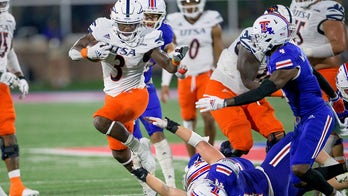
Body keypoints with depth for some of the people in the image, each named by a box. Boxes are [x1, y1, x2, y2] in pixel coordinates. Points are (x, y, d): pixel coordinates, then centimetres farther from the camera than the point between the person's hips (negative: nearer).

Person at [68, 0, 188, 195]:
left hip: (135, 94, -5)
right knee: (120, 155, 14)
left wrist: (176, 59, -43)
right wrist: (90, 52, -31)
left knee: (100, 121, -32)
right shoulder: (104, 30, -13)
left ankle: (138, 146, -10)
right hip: (113, 97, 5)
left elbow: (170, 67, -20)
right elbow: (73, 52, -11)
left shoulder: (146, 39, -20)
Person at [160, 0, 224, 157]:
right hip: (185, 78, 2)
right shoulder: (175, 25, 1)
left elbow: (219, 55, 2)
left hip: (206, 76, -2)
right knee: (188, 122, 3)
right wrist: (165, 84, 1)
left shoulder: (211, 24, -2)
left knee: (208, 116, -15)